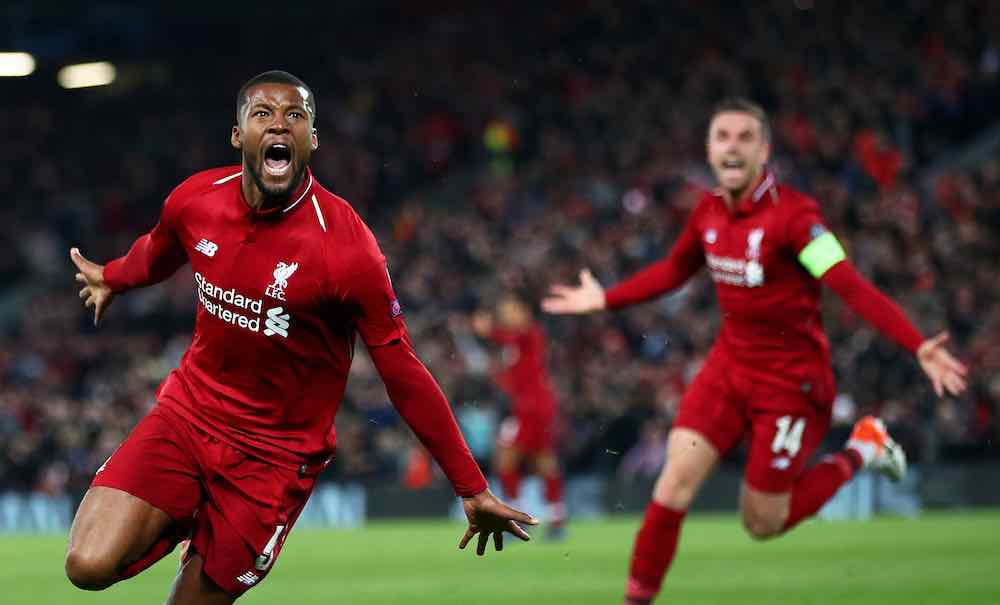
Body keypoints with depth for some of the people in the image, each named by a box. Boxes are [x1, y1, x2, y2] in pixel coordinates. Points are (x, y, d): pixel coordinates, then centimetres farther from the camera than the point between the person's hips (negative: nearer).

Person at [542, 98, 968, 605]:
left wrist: (919, 347, -39)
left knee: (763, 523, 2)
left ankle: (859, 452, 23)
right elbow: (673, 270, 20)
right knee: (677, 477, -12)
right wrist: (605, 299, 23)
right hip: (729, 364, 5)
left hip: (791, 379, -5)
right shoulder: (708, 211, -1)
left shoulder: (792, 213, -21)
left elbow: (852, 288, -28)